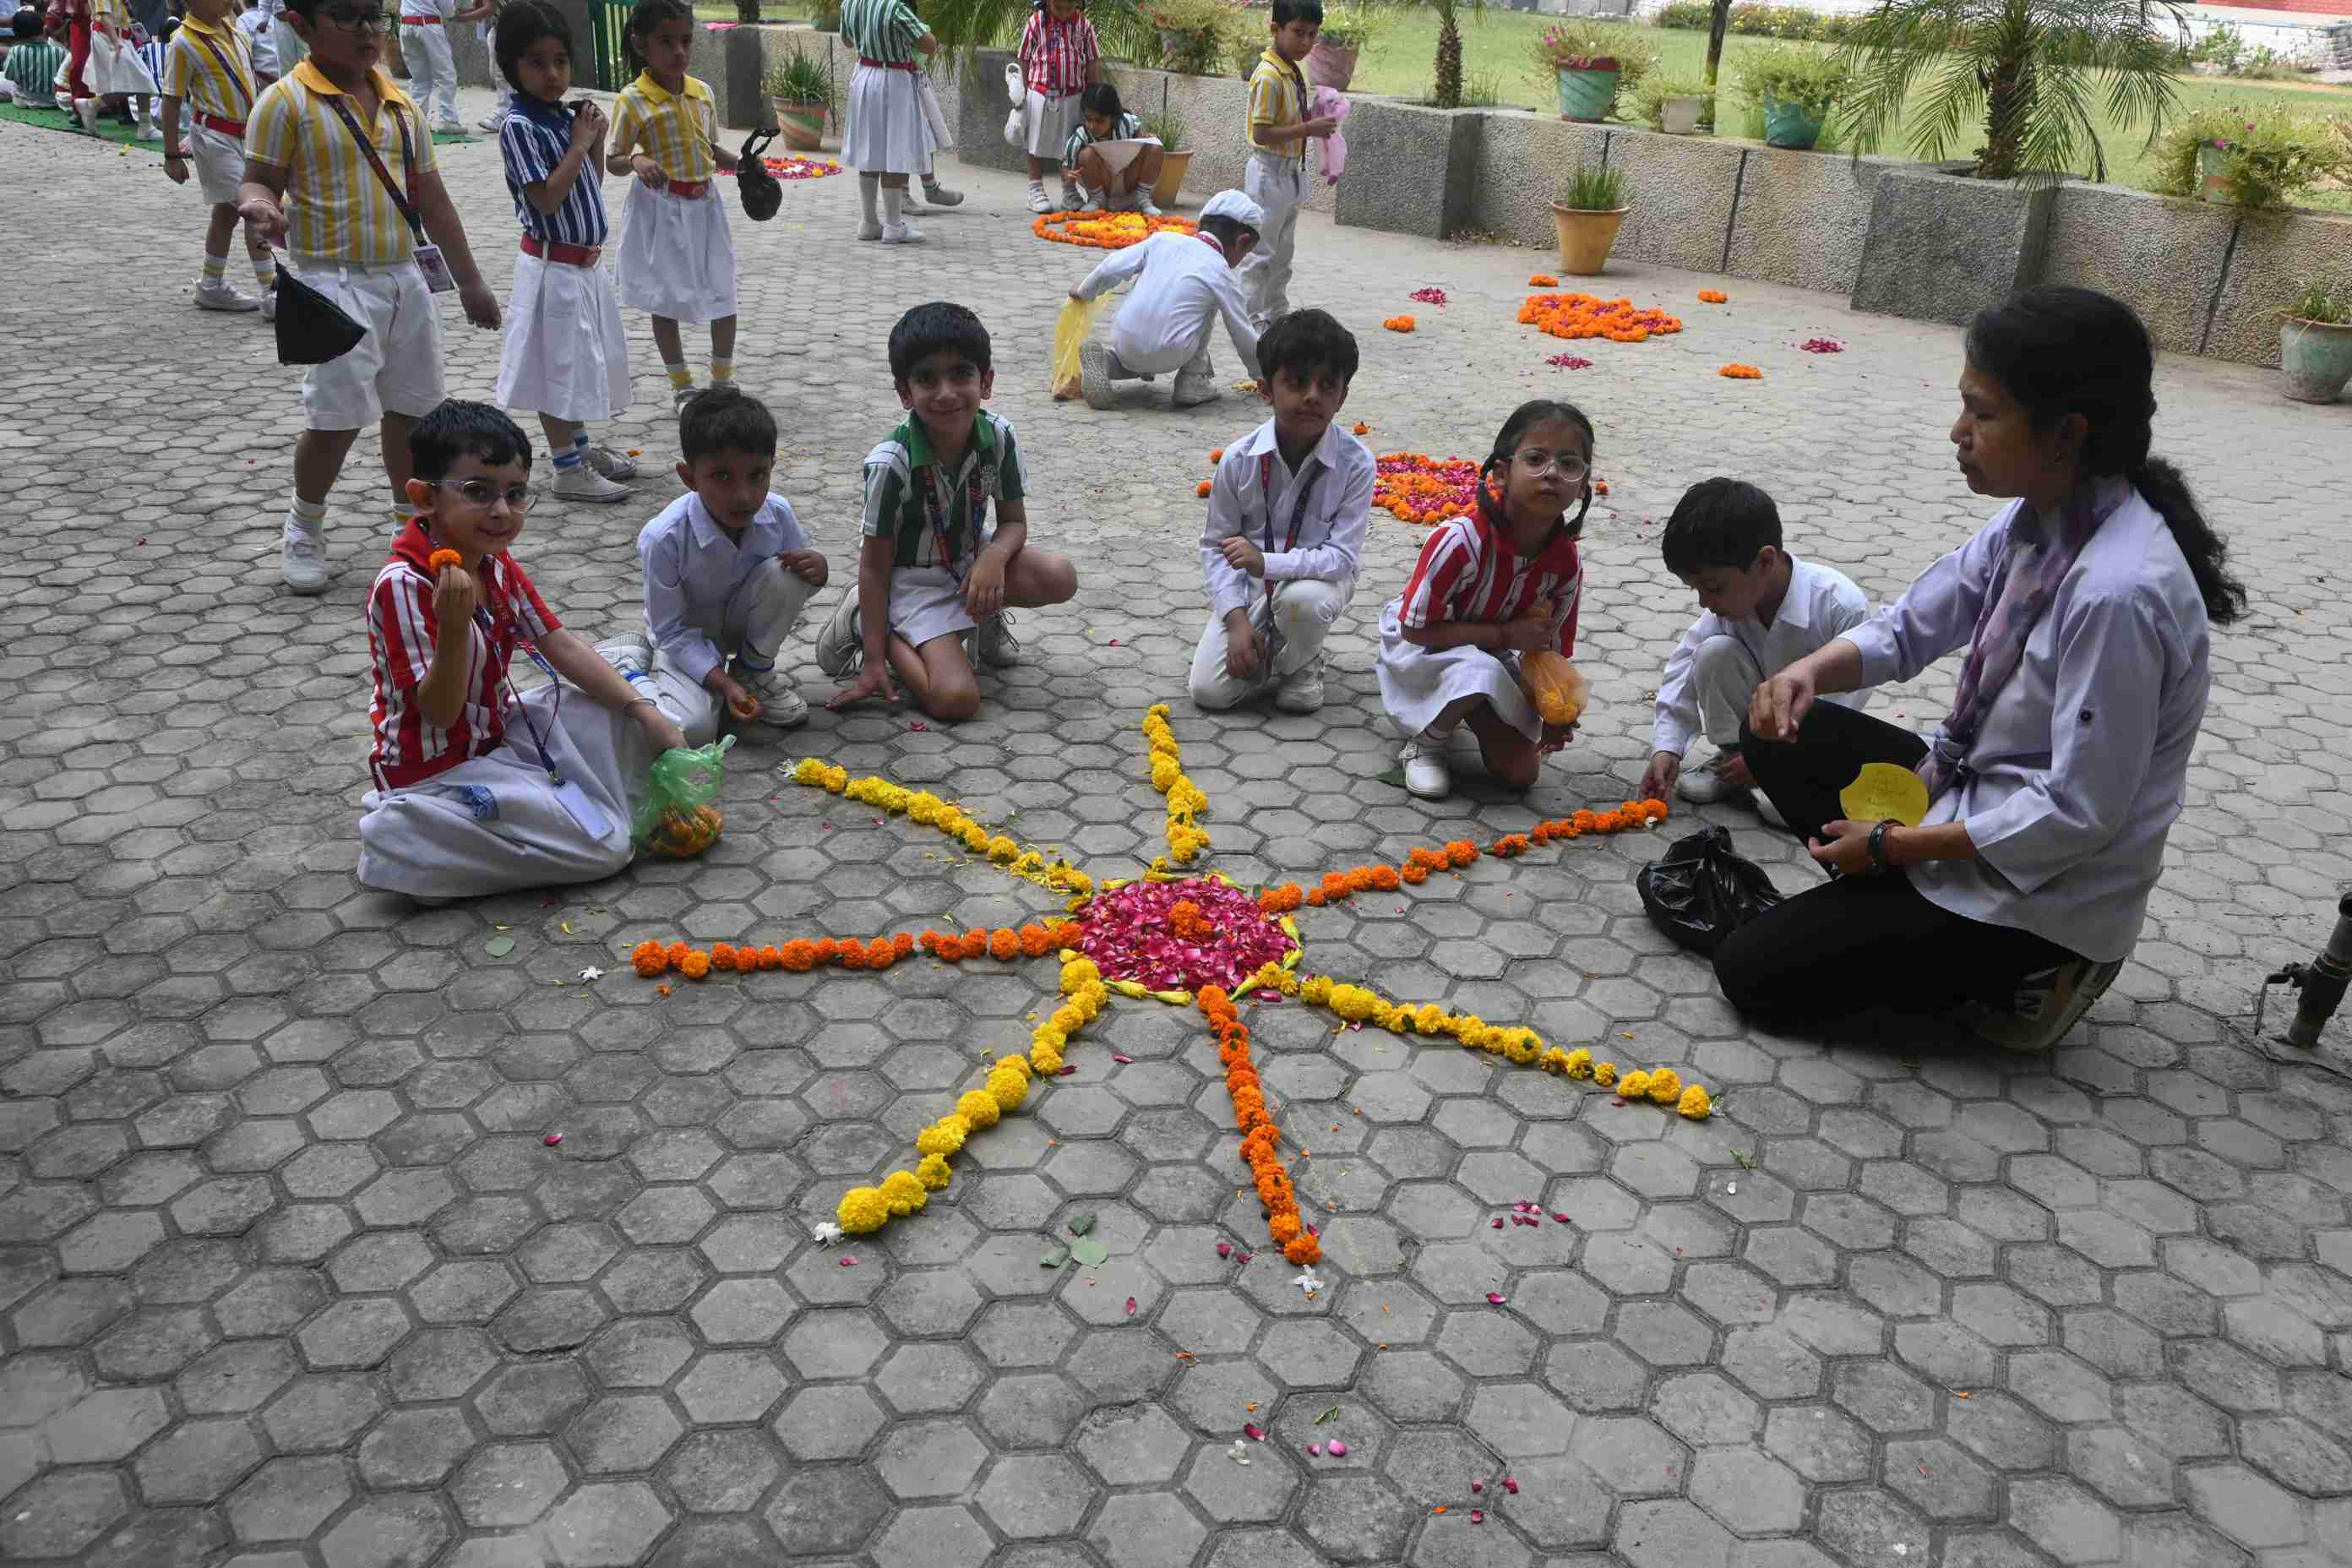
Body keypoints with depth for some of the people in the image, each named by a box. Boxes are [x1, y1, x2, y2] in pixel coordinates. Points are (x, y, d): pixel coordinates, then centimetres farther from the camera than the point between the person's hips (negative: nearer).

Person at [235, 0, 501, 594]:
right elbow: (260, 180, -6)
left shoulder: (399, 104, 12)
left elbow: (432, 199, 17)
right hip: (336, 280, -6)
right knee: (338, 414, -10)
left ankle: (411, 520, 29)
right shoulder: (287, 101, -6)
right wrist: (260, 206, -31)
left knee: (412, 407, 12)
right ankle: (304, 532, 11)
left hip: (406, 276, 6)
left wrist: (469, 281, 18)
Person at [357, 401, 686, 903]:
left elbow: (561, 645, 5)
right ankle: (412, 835, -4)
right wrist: (454, 626, -43)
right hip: (438, 770, -9)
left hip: (499, 735, 9)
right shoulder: (404, 584, -24)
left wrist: (647, 712, -3)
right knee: (604, 846, -16)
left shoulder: (497, 562, 2)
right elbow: (438, 712, -25)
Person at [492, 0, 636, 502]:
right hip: (554, 267, -8)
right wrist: (579, 144, -18)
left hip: (585, 263, 8)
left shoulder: (567, 116, 6)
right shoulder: (520, 126, -17)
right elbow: (548, 198, -24)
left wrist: (597, 139, 0)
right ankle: (569, 471, 9)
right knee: (557, 366, 1)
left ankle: (582, 447, 35)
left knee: (582, 360, 20)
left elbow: (592, 185, 15)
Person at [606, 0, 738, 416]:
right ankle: (681, 386, 17)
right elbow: (613, 161, -7)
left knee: (723, 295, 6)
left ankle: (723, 381, 21)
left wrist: (742, 165, 0)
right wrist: (637, 161, -28)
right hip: (660, 209, -4)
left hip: (703, 204, 5)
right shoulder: (633, 100, -12)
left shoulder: (702, 91, 3)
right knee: (665, 300, 5)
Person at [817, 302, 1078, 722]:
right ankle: (864, 619, 5)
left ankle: (984, 612, 10)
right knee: (957, 699, -19)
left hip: (970, 556, 4)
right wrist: (874, 662, -18)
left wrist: (994, 557, -28)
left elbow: (1014, 521, -3)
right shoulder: (891, 462, -27)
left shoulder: (997, 435, -16)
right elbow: (875, 564, -18)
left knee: (1061, 578, -22)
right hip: (912, 578, -4)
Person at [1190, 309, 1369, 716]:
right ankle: (1269, 649, 20)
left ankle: (1300, 663, -3)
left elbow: (1342, 556, -22)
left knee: (1303, 599, -39)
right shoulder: (1239, 459, -15)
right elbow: (1215, 545, -6)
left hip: (1318, 576, -2)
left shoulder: (1356, 464, -20)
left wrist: (1266, 561, -35)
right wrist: (1237, 619, -17)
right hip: (1249, 583, 2)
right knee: (1208, 691, -13)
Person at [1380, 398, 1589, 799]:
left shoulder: (1565, 561, -16)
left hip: (1490, 654, 6)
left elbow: (1549, 645, -4)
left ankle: (1463, 711, 25)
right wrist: (1505, 634, -29)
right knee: (1478, 673, -39)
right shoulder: (1459, 539, -33)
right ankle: (1424, 742, -9)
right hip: (1419, 647, -5)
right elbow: (1416, 628, -27)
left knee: (1521, 772, -2)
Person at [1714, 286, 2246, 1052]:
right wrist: (1809, 672, -16)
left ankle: (2020, 974, 5)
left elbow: (2079, 813, -28)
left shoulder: (2117, 593, -32)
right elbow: (1911, 625, 5)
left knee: (1752, 973, -5)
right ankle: (1900, 906, 9)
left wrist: (1895, 846, -18)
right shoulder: (2038, 516, -6)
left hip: (2041, 892, -8)